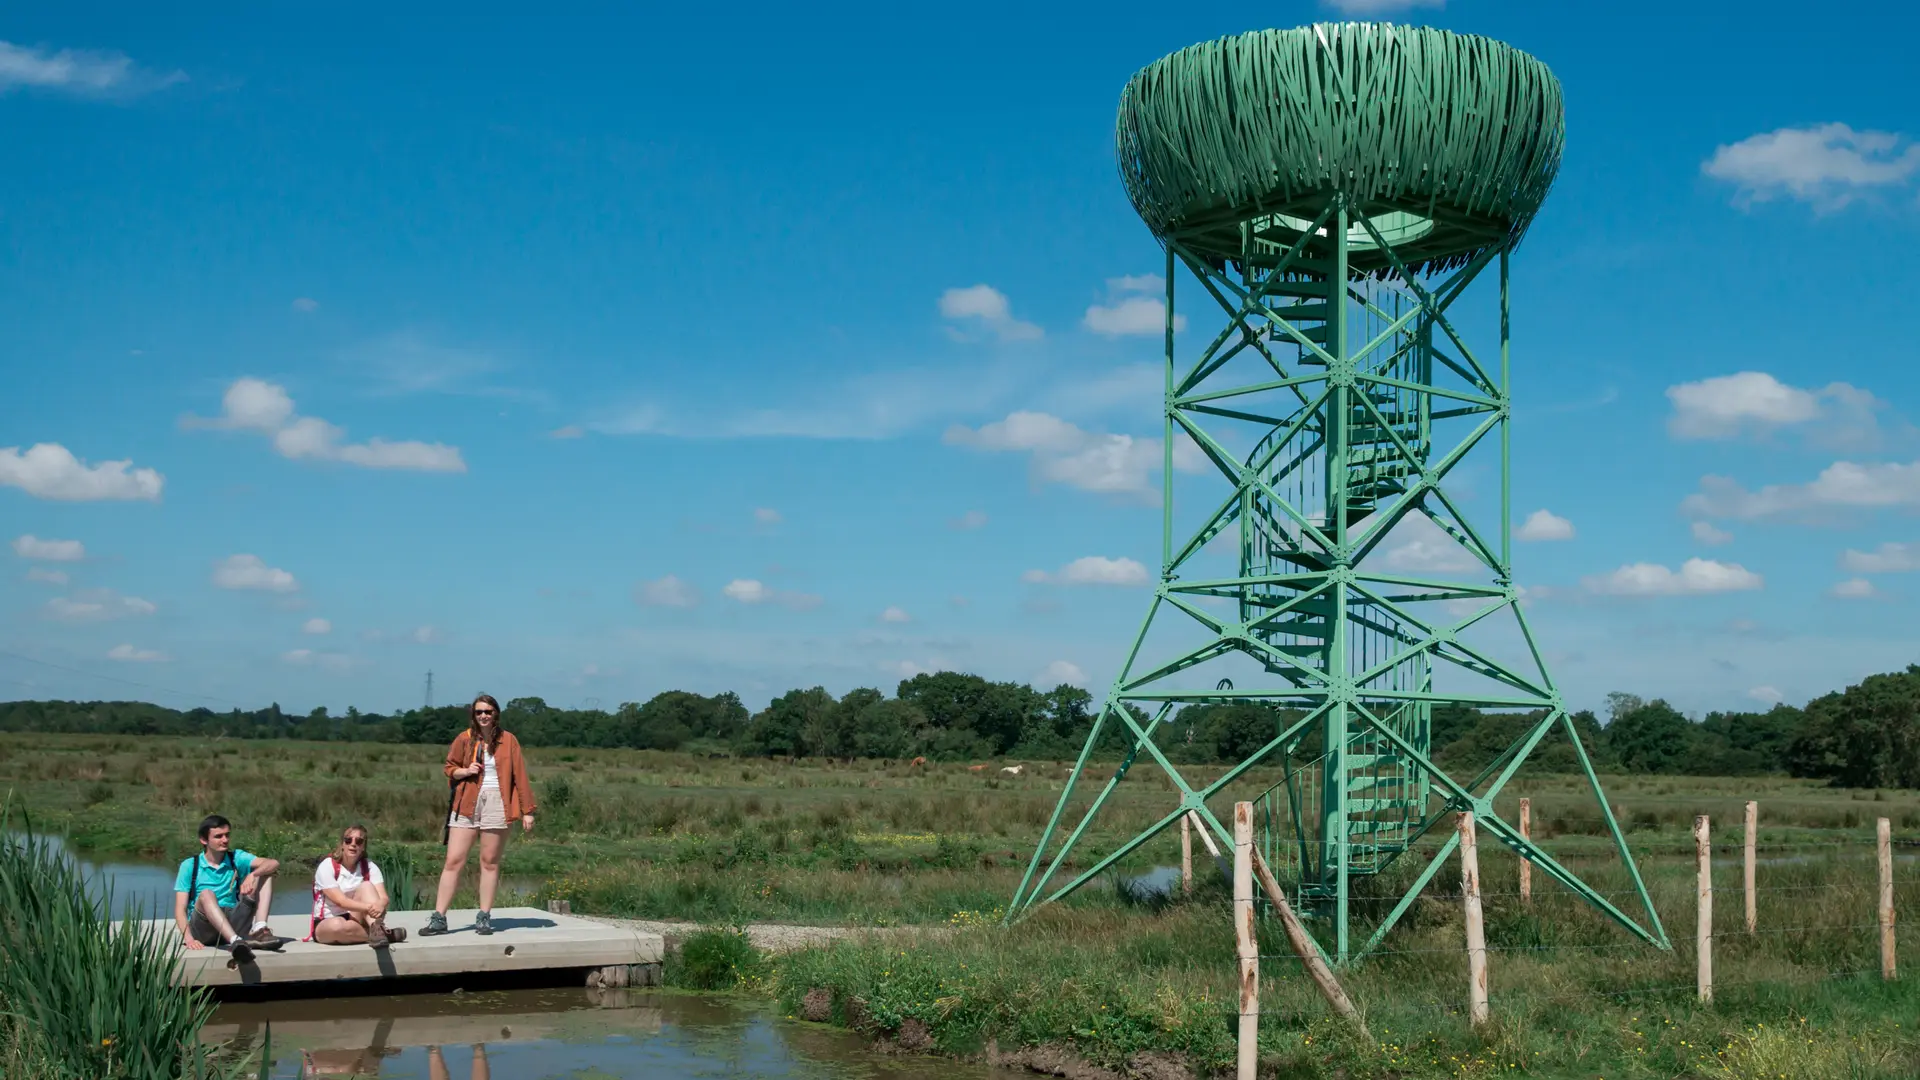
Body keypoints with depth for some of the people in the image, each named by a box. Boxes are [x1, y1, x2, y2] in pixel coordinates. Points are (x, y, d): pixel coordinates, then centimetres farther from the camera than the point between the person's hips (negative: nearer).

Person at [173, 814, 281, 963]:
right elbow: (180, 908, -5)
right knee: (206, 895, -33)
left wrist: (252, 875, -25)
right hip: (202, 928, -3)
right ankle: (236, 942, -54)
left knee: (265, 875, -7)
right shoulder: (190, 866, 3)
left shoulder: (236, 858, 9)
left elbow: (274, 863, -5)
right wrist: (188, 938, -22)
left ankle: (259, 929, -29)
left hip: (232, 925, 3)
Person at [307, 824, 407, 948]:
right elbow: (340, 901, -23)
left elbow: (383, 898, -13)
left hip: (355, 920, 3)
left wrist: (379, 905, -39)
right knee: (337, 926, -40)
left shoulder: (369, 867, 1)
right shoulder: (327, 866, -11)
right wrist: (369, 907, -39)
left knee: (366, 887, -23)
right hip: (327, 923, -3)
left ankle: (376, 930, -45)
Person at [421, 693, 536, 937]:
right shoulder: (464, 739, 5)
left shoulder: (508, 740, 3)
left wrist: (527, 810, 0)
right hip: (466, 804, 1)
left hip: (496, 803, -1)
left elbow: (519, 776, 2)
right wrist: (465, 771, -7)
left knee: (490, 862, 3)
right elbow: (449, 768, 16)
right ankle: (438, 918, 0)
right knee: (454, 861, -2)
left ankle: (484, 917, 11)